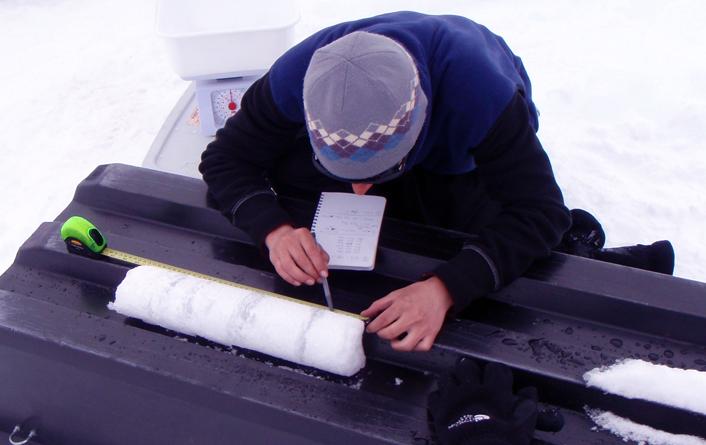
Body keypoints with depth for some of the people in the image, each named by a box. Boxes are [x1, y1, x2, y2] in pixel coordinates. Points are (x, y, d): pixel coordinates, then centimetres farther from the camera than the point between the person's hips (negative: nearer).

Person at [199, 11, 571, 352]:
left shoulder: (481, 89, -43)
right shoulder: (299, 74, -33)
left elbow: (539, 211, -38)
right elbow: (224, 159, -23)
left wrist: (444, 290, -52)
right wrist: (275, 230, -43)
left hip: (467, 164, -3)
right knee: (285, 169, -24)